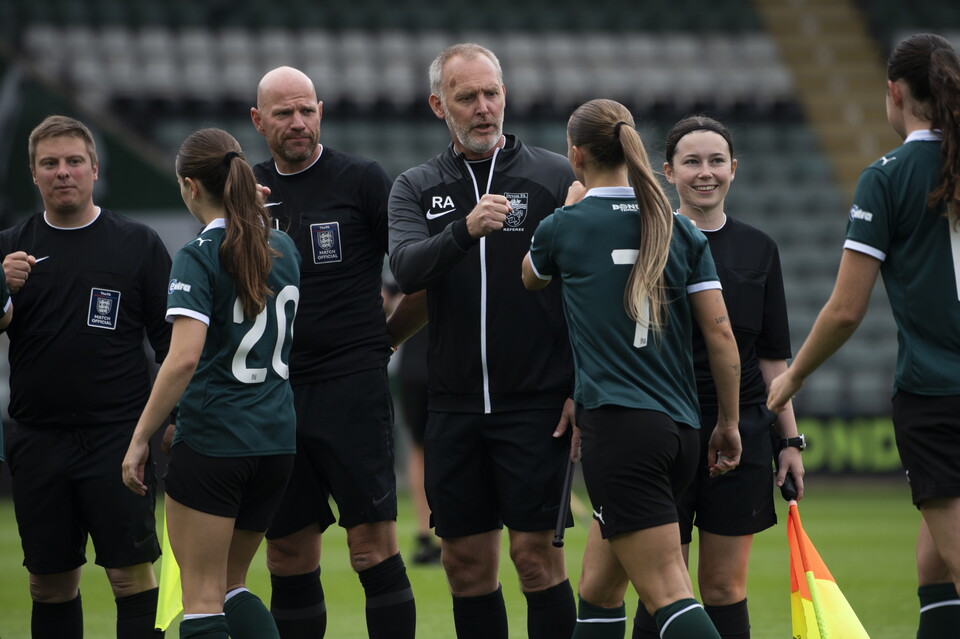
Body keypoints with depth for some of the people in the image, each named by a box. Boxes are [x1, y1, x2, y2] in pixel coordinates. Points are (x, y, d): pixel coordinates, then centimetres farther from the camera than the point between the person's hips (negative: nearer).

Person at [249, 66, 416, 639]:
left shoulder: (361, 179, -2)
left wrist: (384, 333, 2)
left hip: (352, 383, -5)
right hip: (275, 392, 5)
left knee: (373, 544, -10)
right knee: (288, 558, 6)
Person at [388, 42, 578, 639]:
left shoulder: (555, 176, 1)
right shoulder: (415, 188, 8)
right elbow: (407, 270, -11)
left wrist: (585, 390, -6)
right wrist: (464, 230, -30)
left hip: (537, 404, -3)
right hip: (455, 406, 3)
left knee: (536, 552, -8)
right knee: (467, 562, 6)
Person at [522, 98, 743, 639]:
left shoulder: (565, 227, 0)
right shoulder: (681, 230, 9)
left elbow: (530, 279, 24)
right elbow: (721, 335, 6)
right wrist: (729, 423, 15)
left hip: (618, 428, -6)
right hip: (681, 428, 6)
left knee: (669, 595, -12)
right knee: (597, 587, 19)